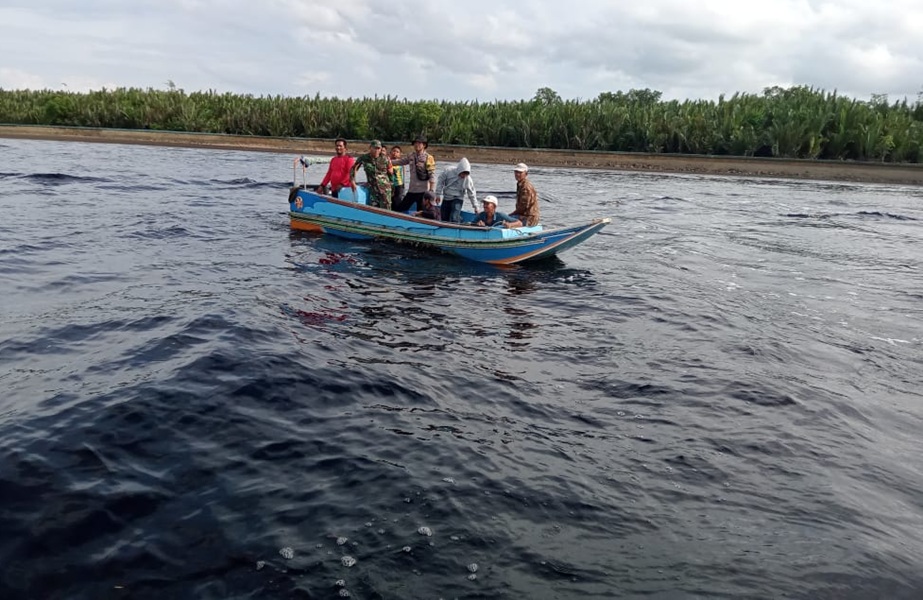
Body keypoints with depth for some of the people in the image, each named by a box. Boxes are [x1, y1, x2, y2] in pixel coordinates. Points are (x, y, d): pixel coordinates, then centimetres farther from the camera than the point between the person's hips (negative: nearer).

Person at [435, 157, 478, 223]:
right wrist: (438, 195, -3)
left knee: (454, 219, -23)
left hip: (458, 199, -2)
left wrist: (475, 206, 0)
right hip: (446, 198, 3)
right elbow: (440, 181, -2)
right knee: (444, 219, 8)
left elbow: (472, 194, -3)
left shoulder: (468, 179, -12)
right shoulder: (449, 171, -14)